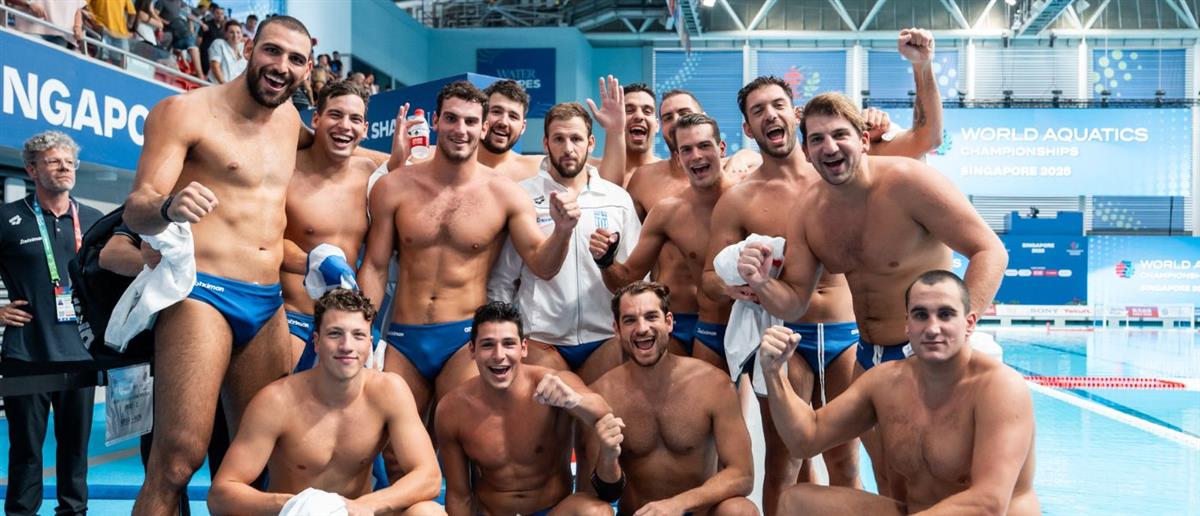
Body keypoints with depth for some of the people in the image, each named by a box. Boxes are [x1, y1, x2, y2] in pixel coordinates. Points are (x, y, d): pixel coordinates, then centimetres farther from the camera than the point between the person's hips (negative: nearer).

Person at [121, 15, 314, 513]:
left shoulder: (290, 119, 15)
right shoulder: (186, 111, -3)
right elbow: (136, 209, -10)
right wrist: (168, 207, -32)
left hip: (269, 305, 6)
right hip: (202, 293, -6)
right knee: (177, 457, -14)